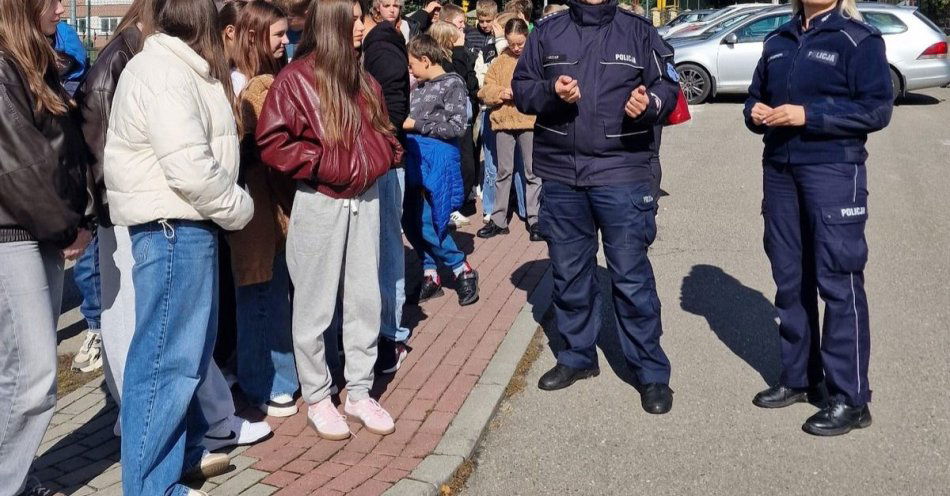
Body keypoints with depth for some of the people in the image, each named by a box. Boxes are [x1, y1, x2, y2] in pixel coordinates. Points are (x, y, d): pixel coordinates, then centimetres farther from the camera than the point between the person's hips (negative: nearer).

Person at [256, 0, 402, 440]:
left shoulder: (363, 80, 12)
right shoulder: (295, 79, -9)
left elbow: (382, 130, 22)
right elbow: (272, 143, -13)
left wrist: (386, 154, 2)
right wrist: (322, 165, -17)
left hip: (365, 200, 6)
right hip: (320, 203, -6)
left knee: (366, 299, 9)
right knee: (316, 305, 5)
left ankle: (359, 393, 22)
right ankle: (317, 399, 19)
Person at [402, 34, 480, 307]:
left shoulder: (452, 83, -3)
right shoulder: (418, 87, 14)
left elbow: (456, 126, -10)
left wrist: (415, 125, -11)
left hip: (436, 161, -7)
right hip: (413, 158, 7)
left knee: (425, 223, -7)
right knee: (410, 221, 6)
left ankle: (463, 271, 10)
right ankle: (430, 276, 19)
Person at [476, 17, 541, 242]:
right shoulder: (501, 59, 11)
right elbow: (485, 90, 7)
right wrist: (499, 93, -11)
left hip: (531, 121, -3)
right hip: (503, 120, 3)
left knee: (532, 171, 3)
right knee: (503, 171, 10)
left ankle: (535, 220, 11)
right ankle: (499, 219, 17)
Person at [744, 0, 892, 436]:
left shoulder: (859, 40, -3)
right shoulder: (778, 41, 15)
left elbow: (877, 109, -11)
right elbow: (756, 94, 24)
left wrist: (807, 115, -19)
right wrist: (755, 113, 0)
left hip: (833, 171, -6)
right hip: (779, 170, 6)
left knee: (838, 280, -5)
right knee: (790, 278, 11)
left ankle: (850, 399, 2)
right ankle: (797, 377, 25)